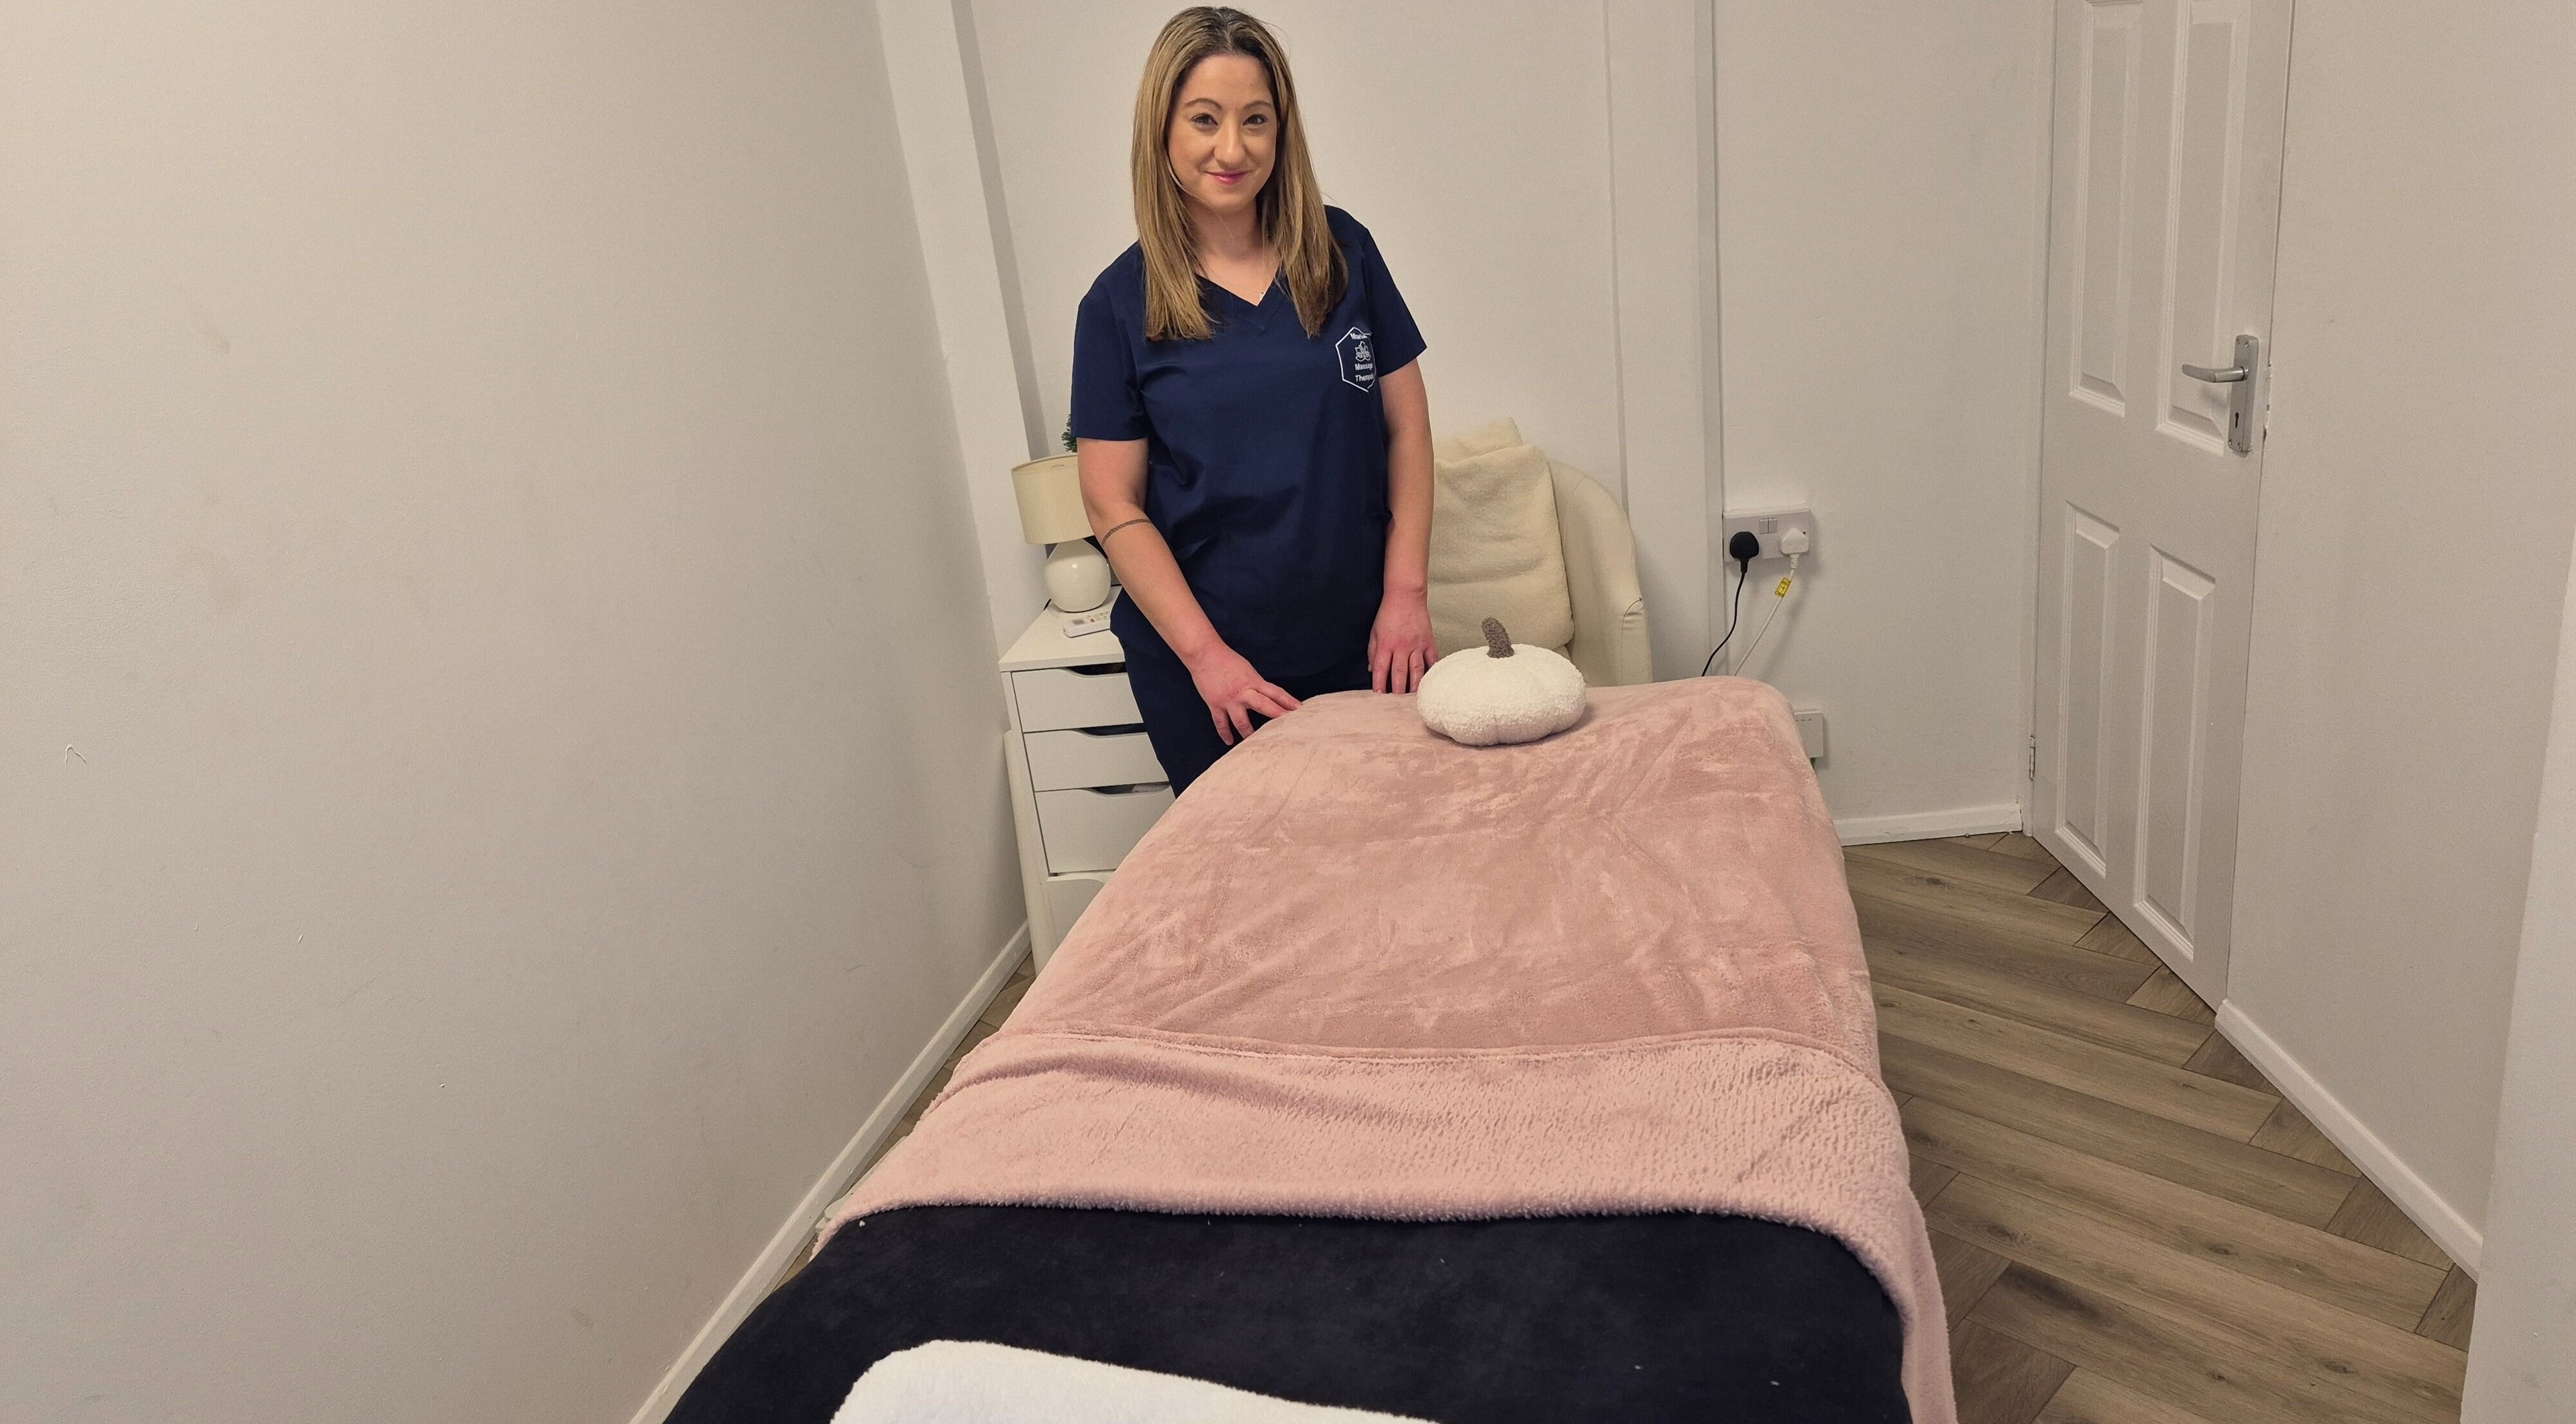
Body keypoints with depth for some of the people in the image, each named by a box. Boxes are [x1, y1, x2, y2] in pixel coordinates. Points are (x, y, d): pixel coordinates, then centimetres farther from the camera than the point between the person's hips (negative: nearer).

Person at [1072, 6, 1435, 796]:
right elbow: (1114, 506, -6)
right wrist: (1205, 654, -12)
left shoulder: (1342, 252, 0)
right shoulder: (1122, 304, -5)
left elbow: (1407, 426, 3)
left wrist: (1406, 591, -4)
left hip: (1358, 644, 2)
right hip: (1204, 669, -1)